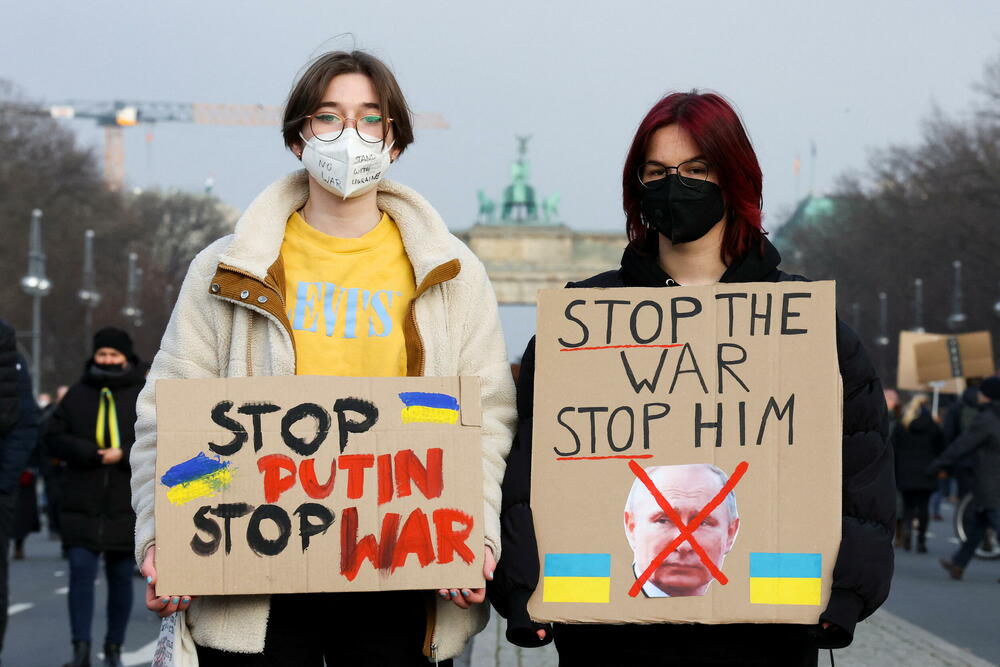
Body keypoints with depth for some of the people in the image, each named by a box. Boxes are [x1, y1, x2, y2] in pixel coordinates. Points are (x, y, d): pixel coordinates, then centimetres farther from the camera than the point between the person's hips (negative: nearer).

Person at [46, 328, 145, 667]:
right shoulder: (77, 394, 7)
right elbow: (53, 436, 3)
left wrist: (124, 454, -15)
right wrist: (90, 453, -12)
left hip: (126, 506, 0)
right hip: (82, 504, 0)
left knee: (121, 577, 6)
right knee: (81, 571, -9)